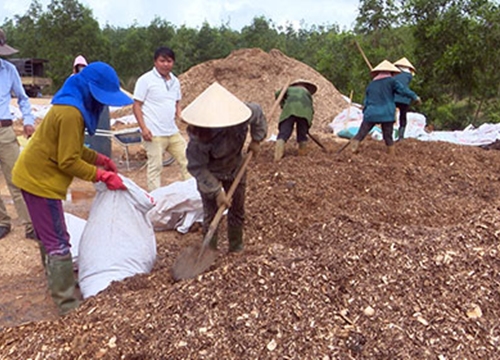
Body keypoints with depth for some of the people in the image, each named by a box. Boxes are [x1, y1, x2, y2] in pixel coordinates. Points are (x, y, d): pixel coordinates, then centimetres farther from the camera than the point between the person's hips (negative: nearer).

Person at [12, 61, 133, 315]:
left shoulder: (71, 105, 7)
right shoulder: (70, 112, -25)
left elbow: (71, 148, 14)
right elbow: (69, 162, -23)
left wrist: (100, 159, 4)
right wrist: (103, 176, -19)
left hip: (34, 175, 11)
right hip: (40, 181, -10)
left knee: (49, 236, 23)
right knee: (58, 243, -7)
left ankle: (56, 281, 41)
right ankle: (68, 304, -1)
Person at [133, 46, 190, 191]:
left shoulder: (175, 81, 12)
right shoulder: (146, 80, -7)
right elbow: (136, 105, -8)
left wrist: (180, 117, 6)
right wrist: (143, 128, -16)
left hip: (173, 132, 6)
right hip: (154, 134, -6)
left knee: (186, 160, 8)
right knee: (155, 167, 1)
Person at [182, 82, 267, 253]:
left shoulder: (242, 113, -28)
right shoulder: (198, 139, -36)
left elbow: (258, 113, -6)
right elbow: (197, 168, -29)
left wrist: (256, 139, -7)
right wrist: (216, 192, -32)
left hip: (235, 170, 4)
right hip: (209, 175, -3)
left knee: (237, 211, 13)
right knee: (211, 215, -2)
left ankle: (236, 248, 31)